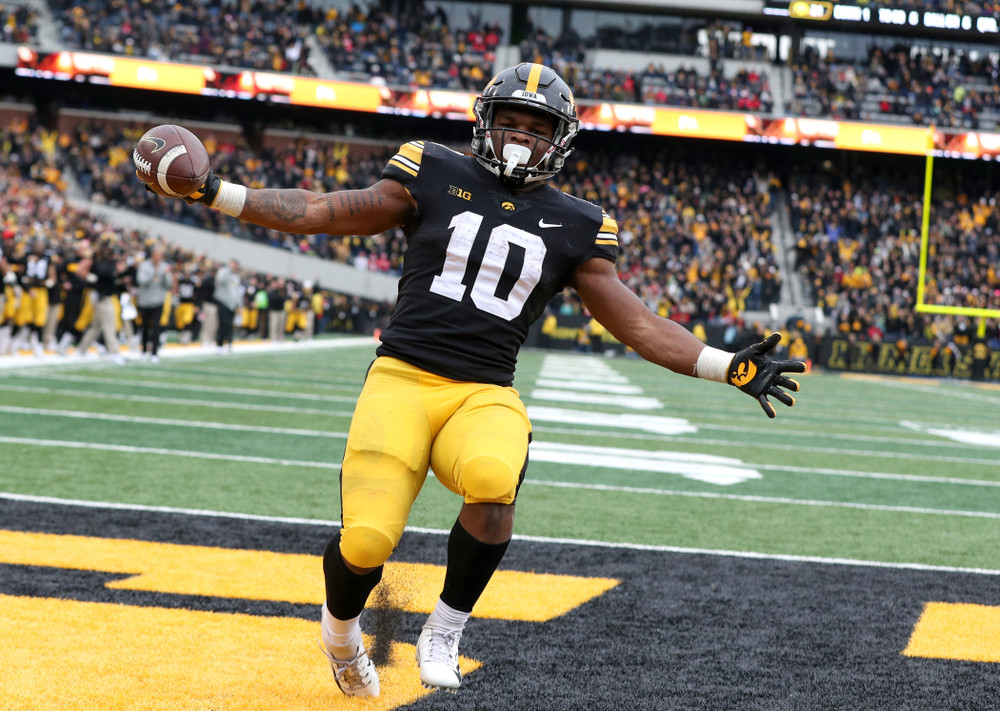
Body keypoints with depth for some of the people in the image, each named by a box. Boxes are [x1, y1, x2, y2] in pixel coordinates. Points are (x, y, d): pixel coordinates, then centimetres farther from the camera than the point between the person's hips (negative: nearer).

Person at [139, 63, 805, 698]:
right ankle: (341, 623, 19)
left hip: (486, 396, 1)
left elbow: (639, 326, 14)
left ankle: (444, 633, -10)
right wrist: (216, 193, 4)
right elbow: (316, 212, 10)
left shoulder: (574, 228, 12)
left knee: (494, 481, -35)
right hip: (402, 379, -1)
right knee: (366, 541, -19)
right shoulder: (435, 177, 7)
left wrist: (732, 368, 6)